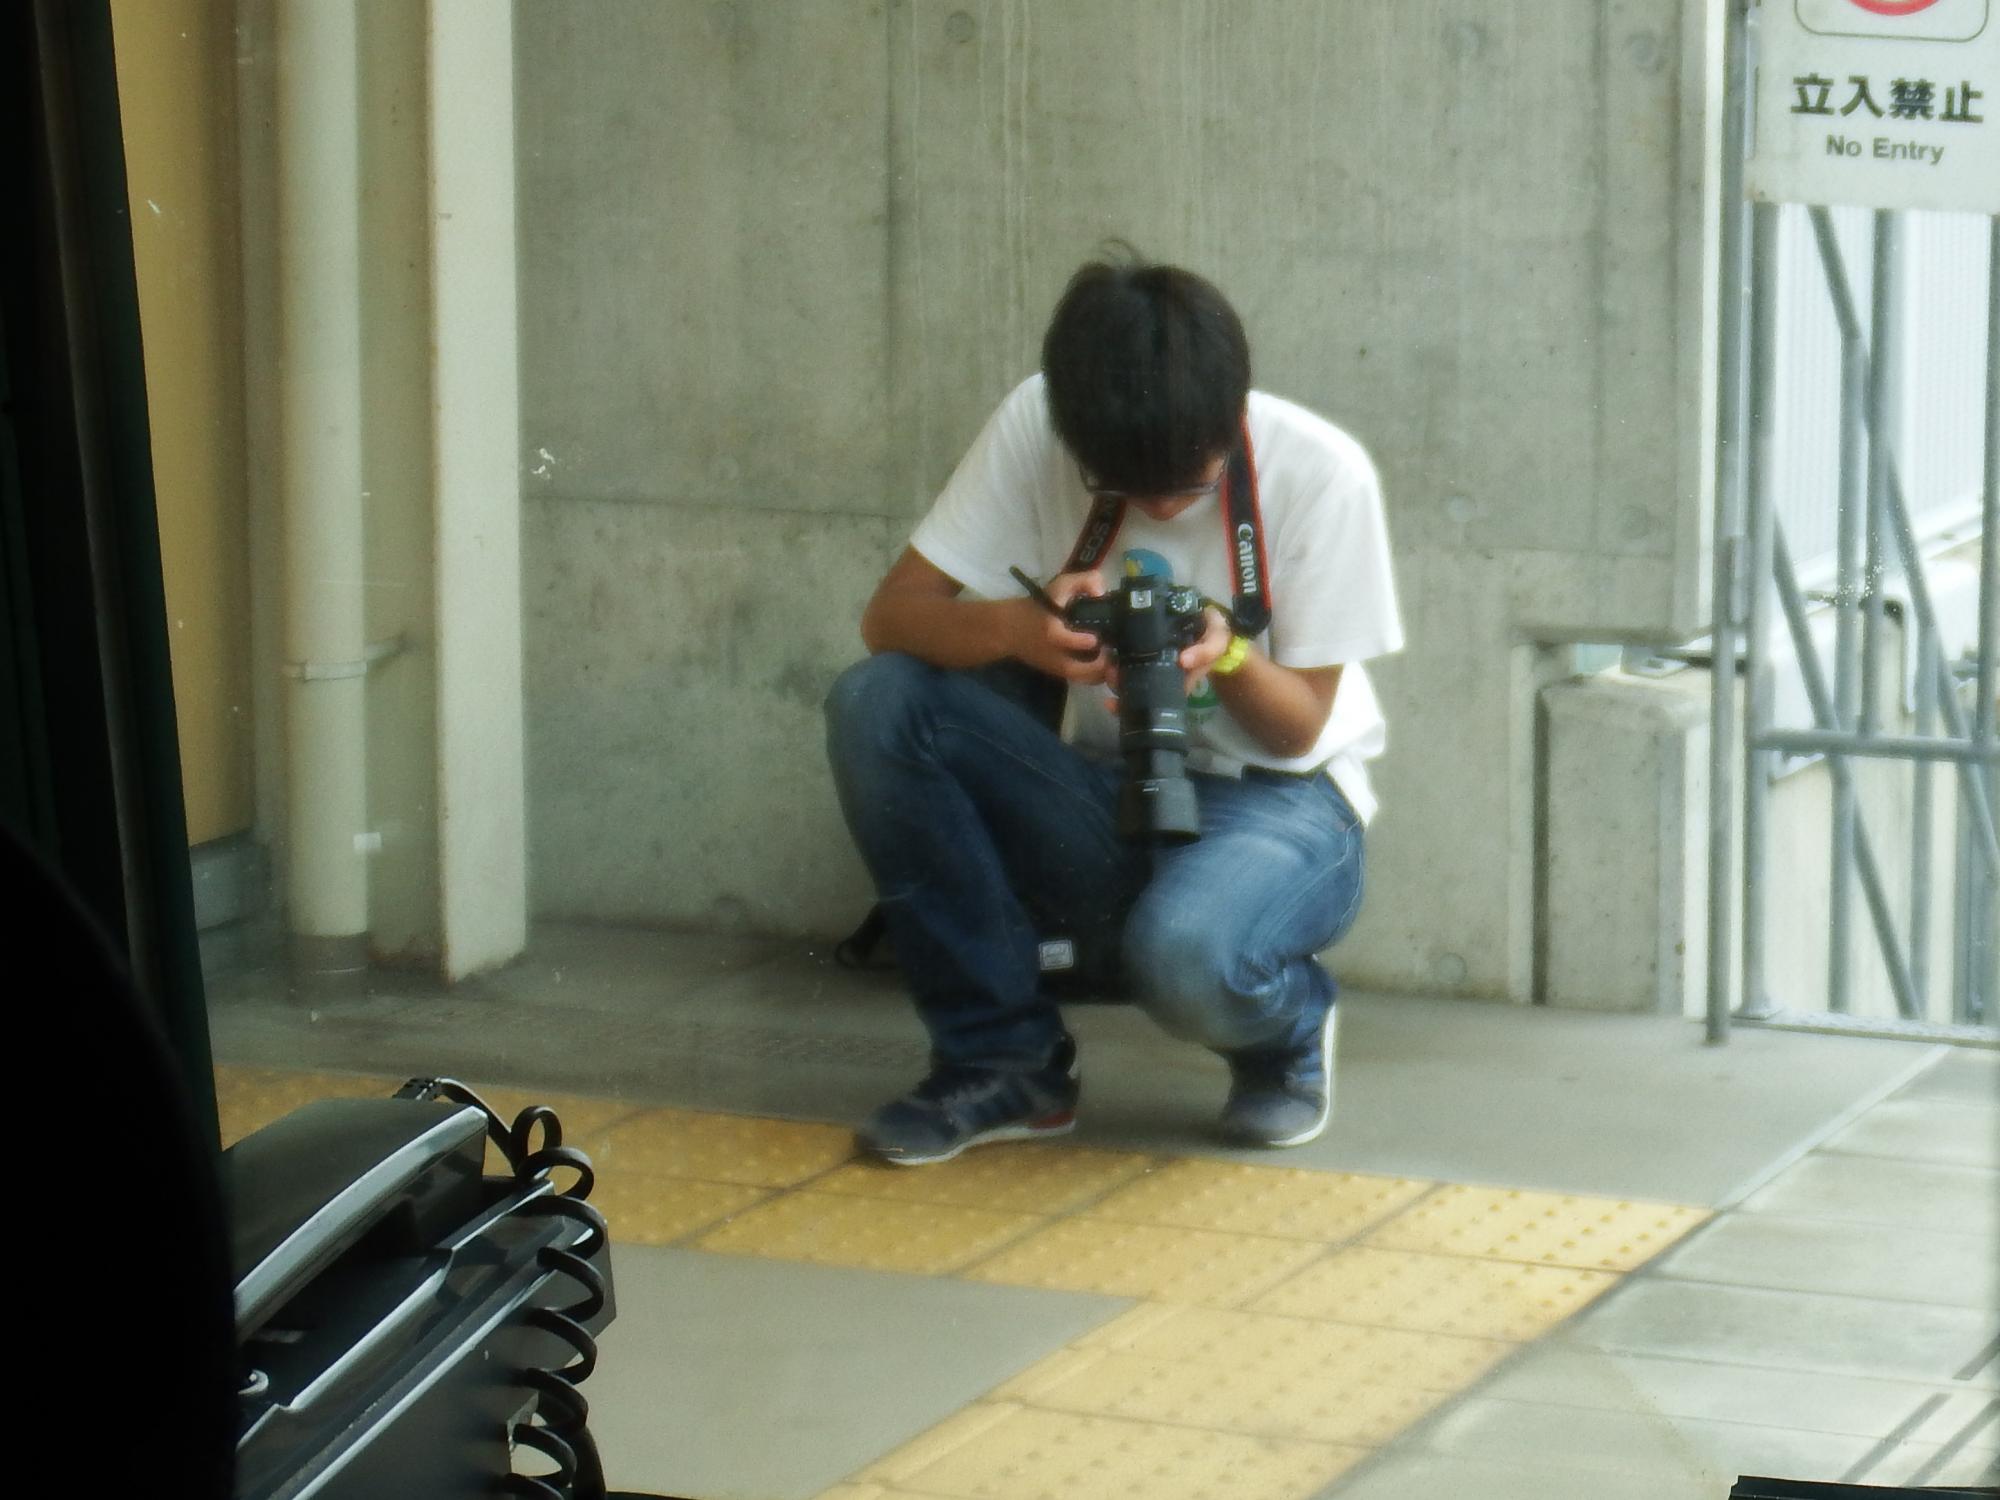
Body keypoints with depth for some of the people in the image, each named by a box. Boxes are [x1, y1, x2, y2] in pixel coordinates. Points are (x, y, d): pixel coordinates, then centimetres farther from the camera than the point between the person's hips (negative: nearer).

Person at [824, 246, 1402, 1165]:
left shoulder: (1321, 474, -17)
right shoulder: (1033, 429, -10)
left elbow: (1300, 727, -10)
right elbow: (890, 616, -12)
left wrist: (1227, 655, -32)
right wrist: (1014, 626, -34)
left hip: (1279, 802, -4)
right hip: (1100, 795, 4)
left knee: (1186, 956, -39)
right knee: (874, 704, -23)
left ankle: (1289, 1030, 3)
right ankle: (1004, 1059, -10)